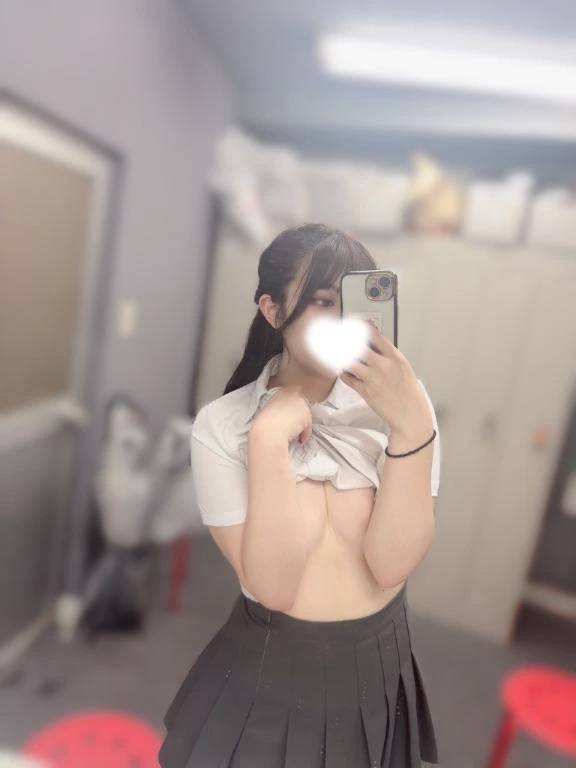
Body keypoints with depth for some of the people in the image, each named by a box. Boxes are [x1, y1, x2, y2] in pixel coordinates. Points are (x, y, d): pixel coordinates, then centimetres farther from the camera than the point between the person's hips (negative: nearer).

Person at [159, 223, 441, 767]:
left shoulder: (397, 400, -13)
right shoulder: (222, 425, -16)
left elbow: (392, 564, -20)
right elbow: (273, 586, -22)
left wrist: (413, 425, -32)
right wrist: (269, 438, -30)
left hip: (383, 664, 3)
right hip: (267, 670, -2)